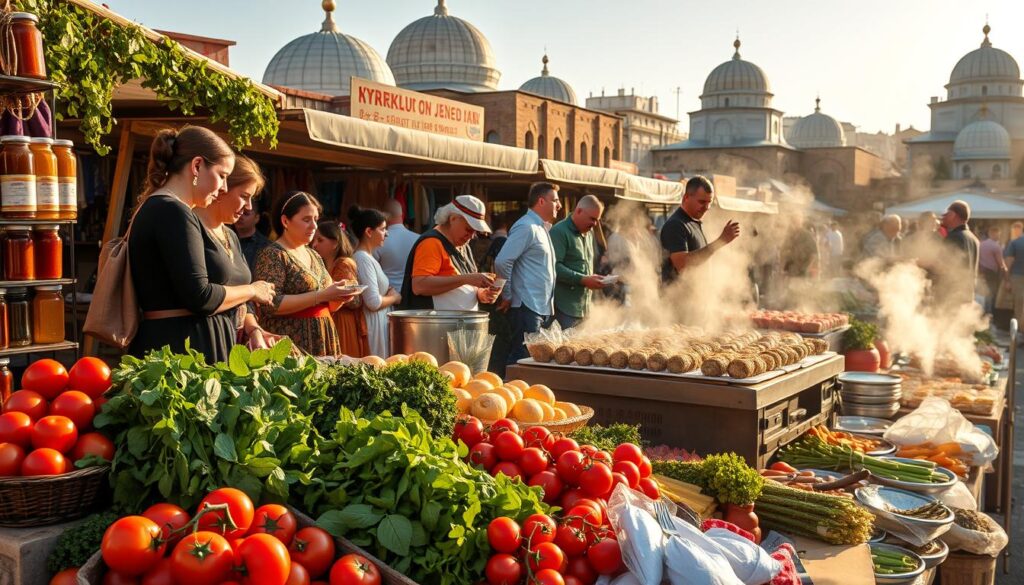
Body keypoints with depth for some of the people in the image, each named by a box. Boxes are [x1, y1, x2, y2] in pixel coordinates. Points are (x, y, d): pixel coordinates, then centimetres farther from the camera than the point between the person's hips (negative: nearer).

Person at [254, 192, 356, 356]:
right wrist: (322, 295, -20)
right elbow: (271, 305, -20)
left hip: (323, 343, 7)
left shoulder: (315, 256, 15)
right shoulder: (272, 255, -8)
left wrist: (339, 296, -1)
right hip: (290, 344, -7)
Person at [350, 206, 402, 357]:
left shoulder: (367, 257, 14)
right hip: (374, 325, -10)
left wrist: (389, 292, 8)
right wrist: (395, 298, -5)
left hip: (382, 321, 10)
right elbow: (374, 302, -22)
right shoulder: (363, 259, -16)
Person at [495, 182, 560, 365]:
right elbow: (502, 262, -20)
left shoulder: (542, 228, 19)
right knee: (524, 358, -10)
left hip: (543, 308, 9)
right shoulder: (526, 227, -12)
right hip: (527, 307, -9)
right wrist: (507, 296, -11)